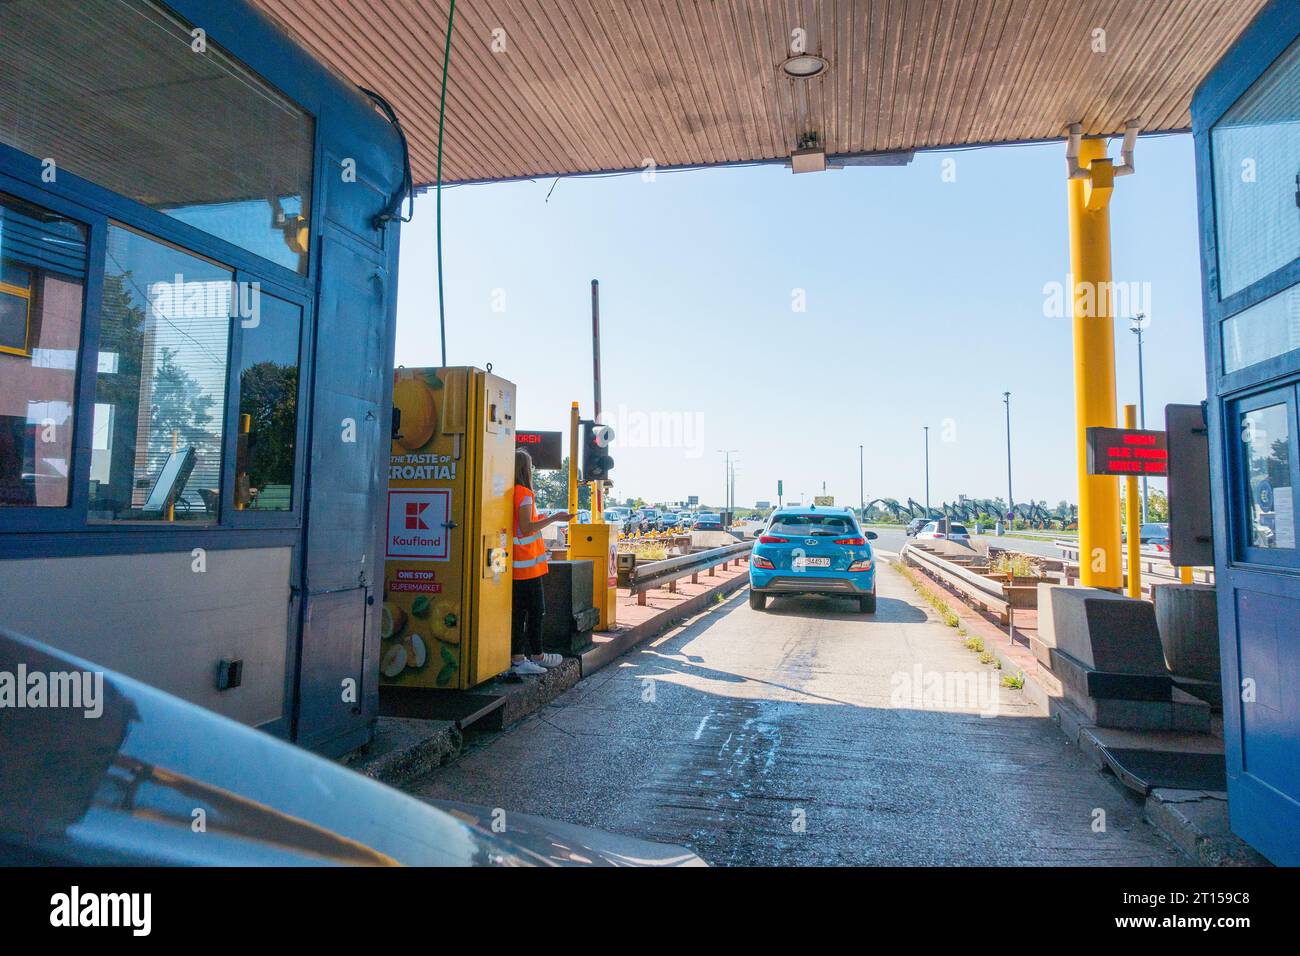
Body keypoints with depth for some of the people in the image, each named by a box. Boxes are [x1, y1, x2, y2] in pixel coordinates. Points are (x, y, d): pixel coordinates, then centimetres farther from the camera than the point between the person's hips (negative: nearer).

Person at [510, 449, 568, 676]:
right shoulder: (524, 493, -13)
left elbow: (519, 525, 12)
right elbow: (526, 529, -18)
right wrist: (553, 518, -15)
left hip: (514, 564, 8)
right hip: (528, 563, -7)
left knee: (518, 610, 9)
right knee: (536, 610, 4)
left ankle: (517, 659, 12)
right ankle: (536, 655, 14)